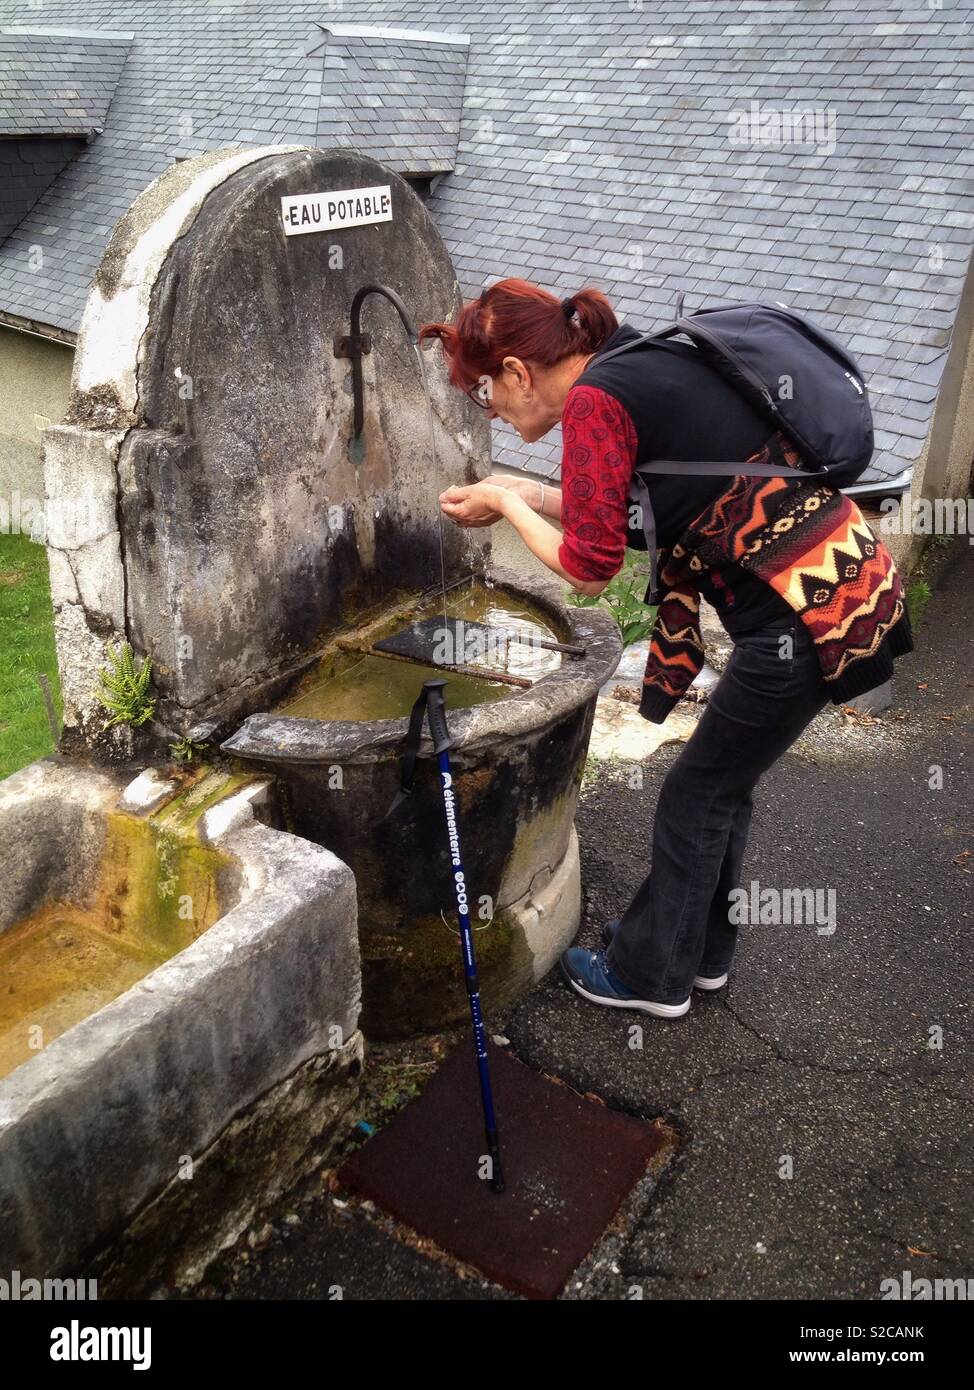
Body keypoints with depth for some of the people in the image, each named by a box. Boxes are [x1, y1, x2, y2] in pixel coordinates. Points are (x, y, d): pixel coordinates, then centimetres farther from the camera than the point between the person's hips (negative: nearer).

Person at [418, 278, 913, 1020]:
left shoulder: (594, 400, -15)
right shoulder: (647, 366, 11)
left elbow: (588, 567, -13)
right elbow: (627, 515, 17)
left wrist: (506, 505, 1)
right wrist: (528, 494, 14)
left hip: (810, 617, -9)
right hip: (850, 587, 9)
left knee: (698, 794, 8)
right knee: (723, 783, 22)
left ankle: (650, 973, 28)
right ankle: (699, 949, 40)